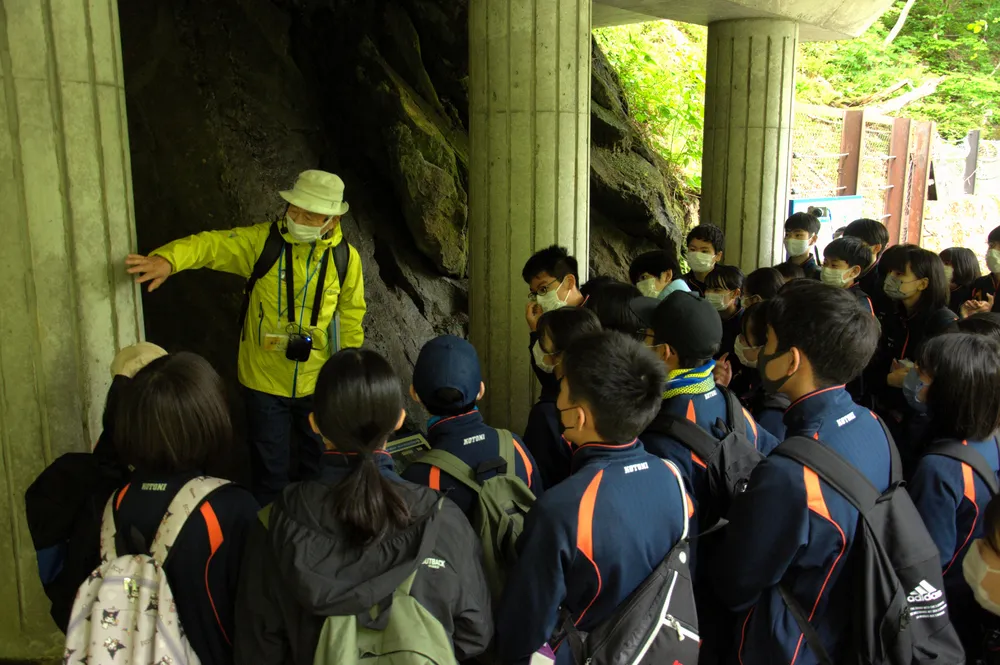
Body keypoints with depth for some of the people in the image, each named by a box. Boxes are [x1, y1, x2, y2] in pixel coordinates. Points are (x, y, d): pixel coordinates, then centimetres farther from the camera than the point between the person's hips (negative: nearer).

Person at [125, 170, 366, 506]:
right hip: (265, 380, -2)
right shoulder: (262, 241, -12)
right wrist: (167, 259, -43)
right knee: (270, 469, 12)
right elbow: (211, 244, -24)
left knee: (316, 459, 22)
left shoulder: (346, 258, -8)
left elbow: (350, 317, 1)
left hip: (319, 383, 2)